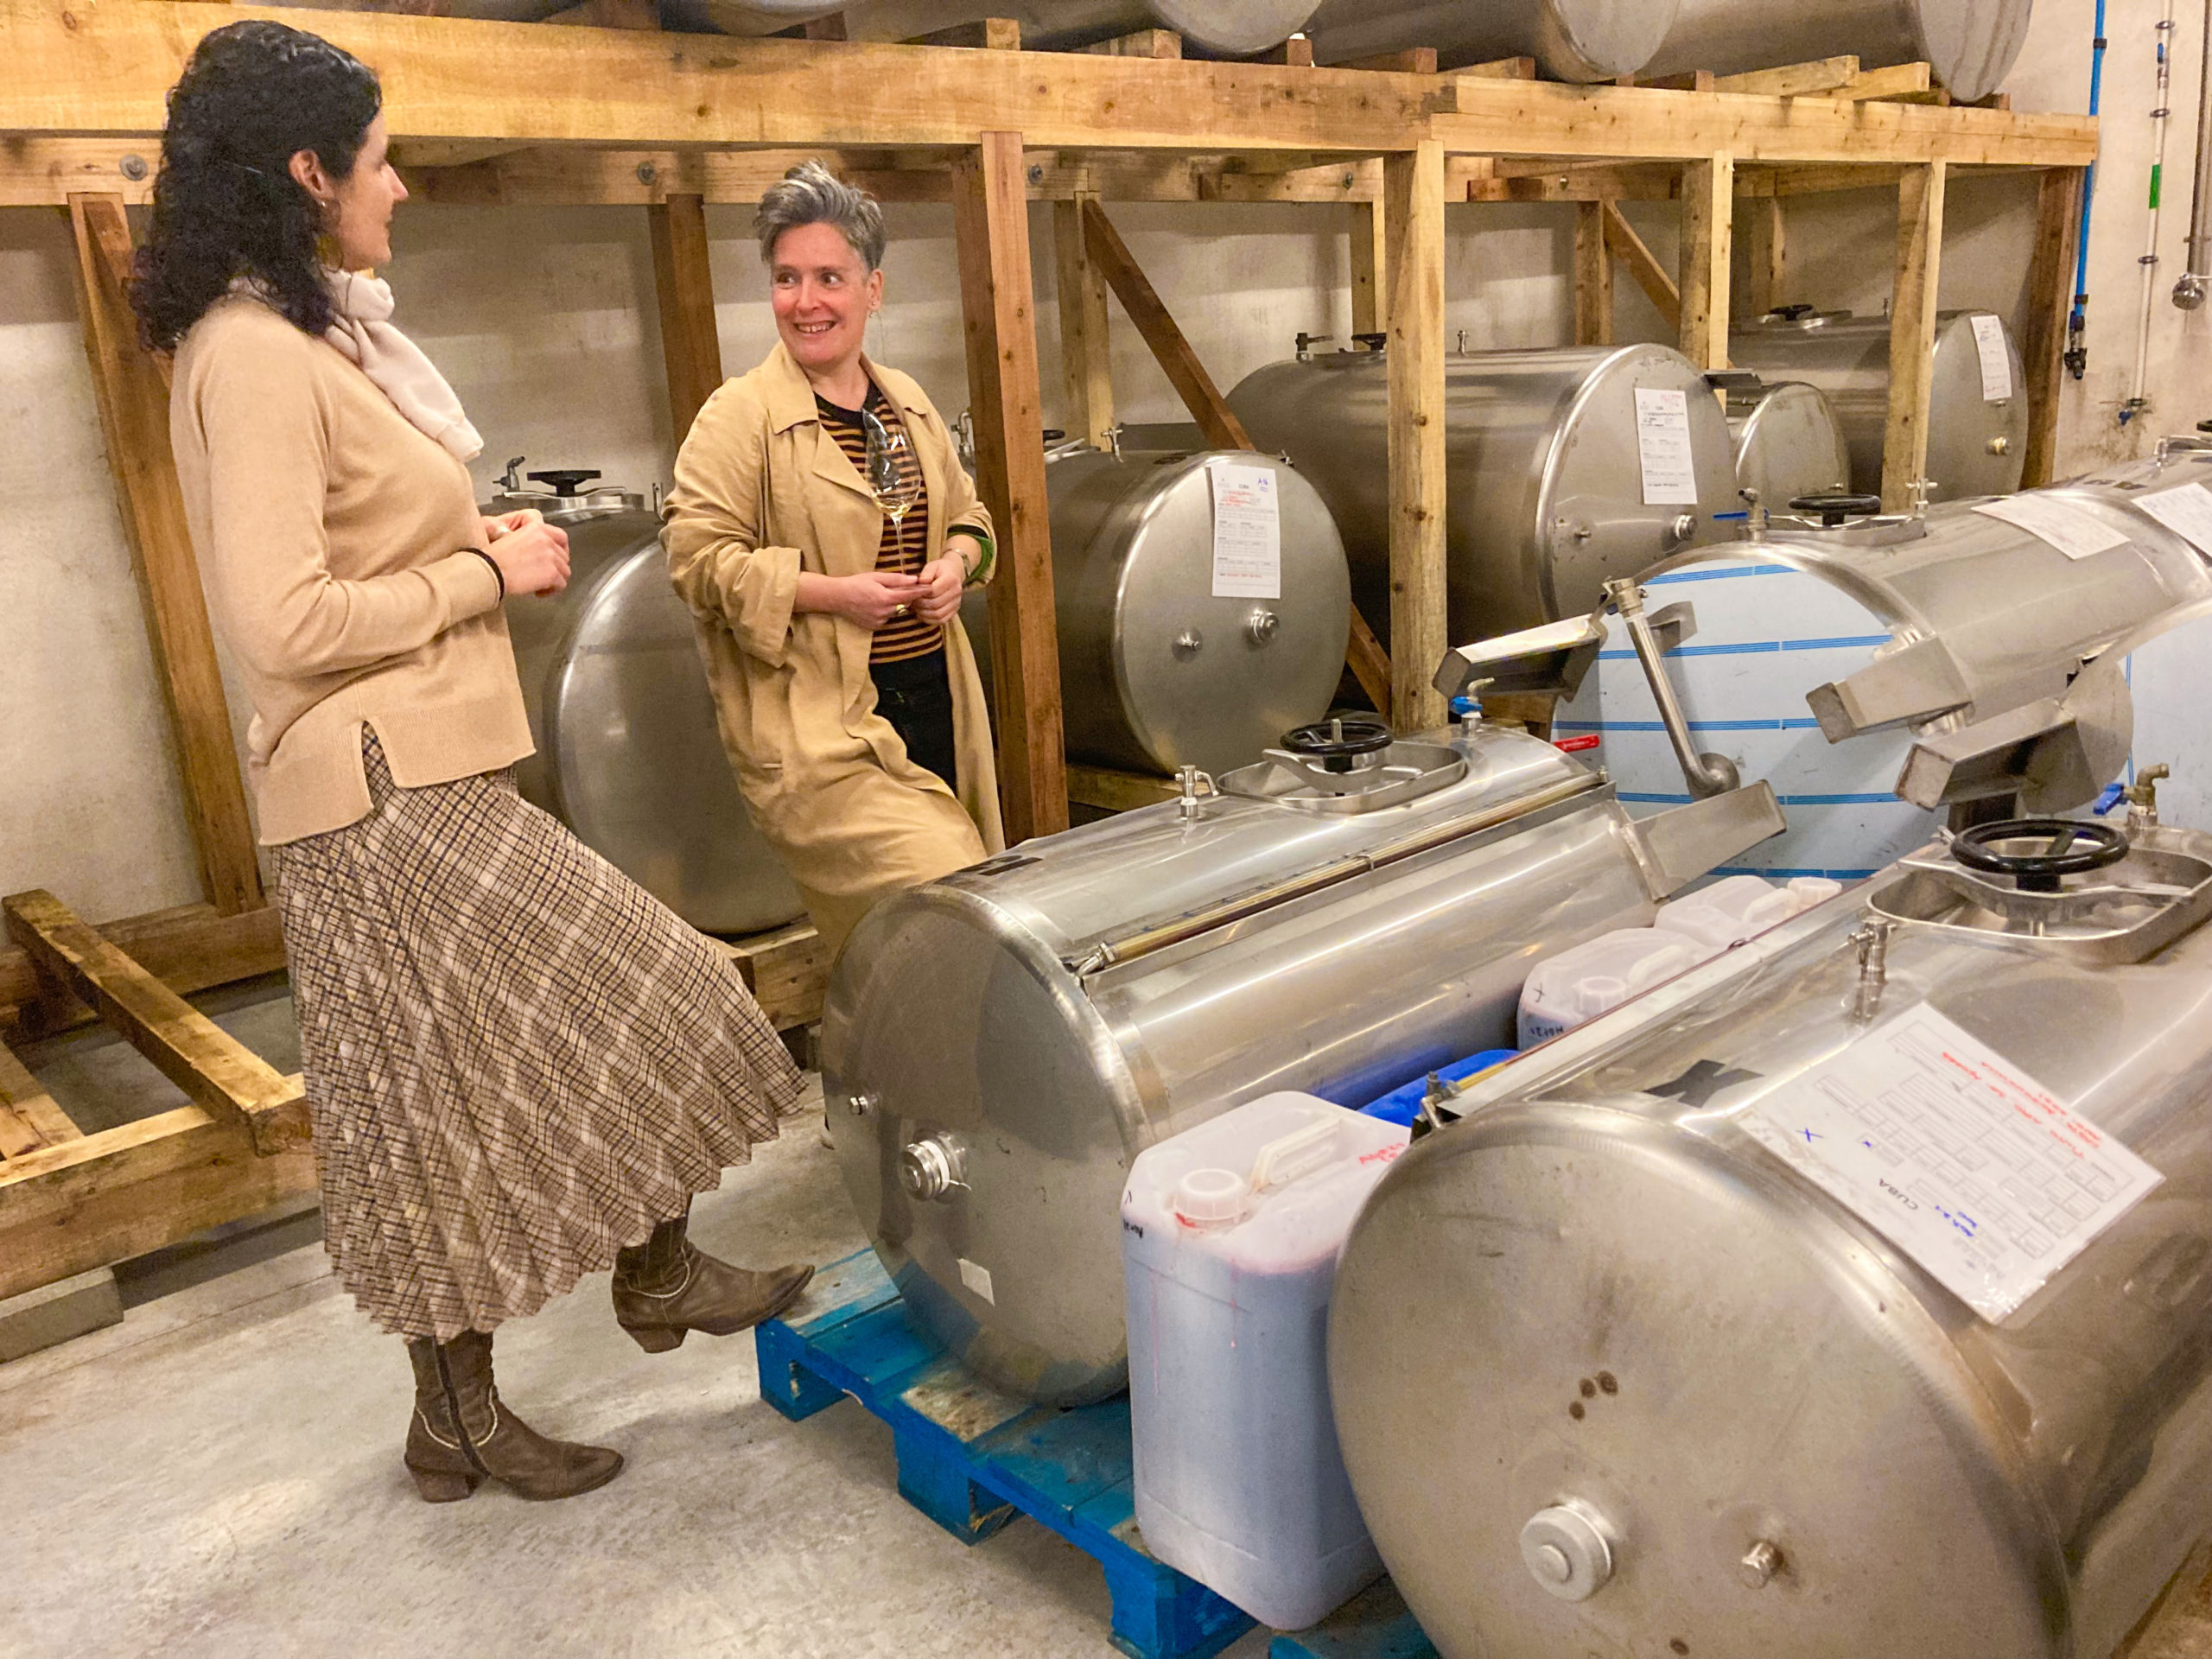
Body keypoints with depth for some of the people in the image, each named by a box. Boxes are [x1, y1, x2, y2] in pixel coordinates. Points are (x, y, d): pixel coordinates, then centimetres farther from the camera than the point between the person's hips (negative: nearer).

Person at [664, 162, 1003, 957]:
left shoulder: (907, 402, 13)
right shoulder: (738, 416, -8)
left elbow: (966, 512, 23)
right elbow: (697, 557, -13)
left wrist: (956, 565, 0)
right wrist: (830, 592, -19)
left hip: (933, 699, 7)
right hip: (816, 723, -7)